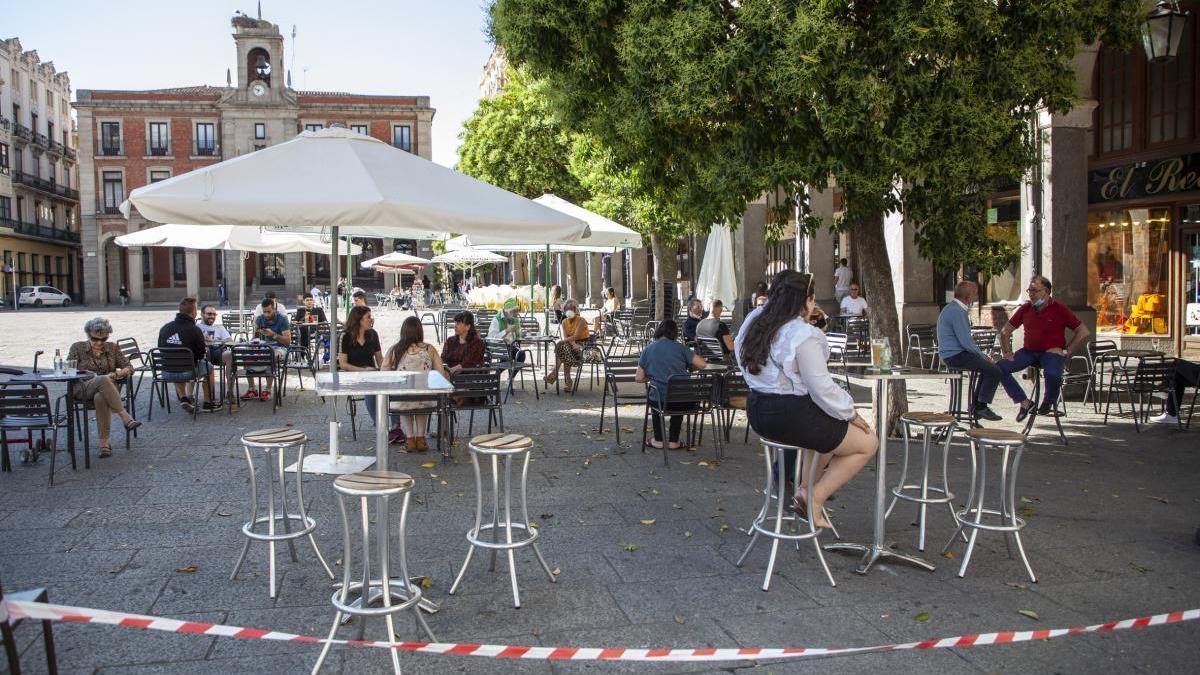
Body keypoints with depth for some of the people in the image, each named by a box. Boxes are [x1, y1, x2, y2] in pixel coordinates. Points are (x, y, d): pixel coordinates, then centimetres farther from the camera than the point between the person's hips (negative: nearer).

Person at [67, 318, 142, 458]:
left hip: (107, 388, 1)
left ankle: (104, 442, -38)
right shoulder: (77, 348, 11)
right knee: (103, 380, -38)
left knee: (100, 398, -39)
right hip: (83, 389, -1)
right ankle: (125, 417, -45)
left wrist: (115, 374, -8)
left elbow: (129, 368, 12)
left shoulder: (112, 348, 16)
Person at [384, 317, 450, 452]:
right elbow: (441, 374, -3)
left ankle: (410, 438, 31)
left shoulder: (394, 350, -2)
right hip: (425, 401, 0)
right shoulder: (429, 349, -2)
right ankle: (420, 438, 34)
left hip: (401, 402, 0)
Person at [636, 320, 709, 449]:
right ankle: (673, 441, 36)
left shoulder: (648, 349, 0)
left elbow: (639, 378, 3)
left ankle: (658, 440, 34)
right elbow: (702, 365, -4)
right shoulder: (679, 347, -4)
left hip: (660, 397, 0)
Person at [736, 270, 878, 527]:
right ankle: (814, 499, 1)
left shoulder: (754, 322, 4)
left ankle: (804, 487, 25)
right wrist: (851, 413, -4)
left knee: (832, 428, 32)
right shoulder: (803, 335, -20)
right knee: (868, 443, 6)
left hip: (757, 411, 9)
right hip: (791, 416, -9)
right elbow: (822, 388, -17)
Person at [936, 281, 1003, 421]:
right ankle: (981, 407, -3)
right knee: (994, 371, -14)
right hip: (955, 356, -11)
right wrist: (982, 355, -8)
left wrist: (981, 355, 15)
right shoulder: (957, 312, -19)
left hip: (951, 353, 11)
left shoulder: (953, 308, 15)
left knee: (989, 367, 19)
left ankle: (976, 404, 20)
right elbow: (966, 342, -23)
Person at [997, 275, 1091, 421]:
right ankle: (1024, 402, -8)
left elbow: (1085, 332, -4)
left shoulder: (1060, 309, -3)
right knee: (1000, 368, -18)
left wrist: (1066, 351, -9)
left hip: (1051, 352, -4)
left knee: (1052, 374, -37)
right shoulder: (1025, 309, 8)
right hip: (1028, 351, 4)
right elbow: (1005, 331, 17)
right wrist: (1007, 352, 4)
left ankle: (1048, 402, -3)